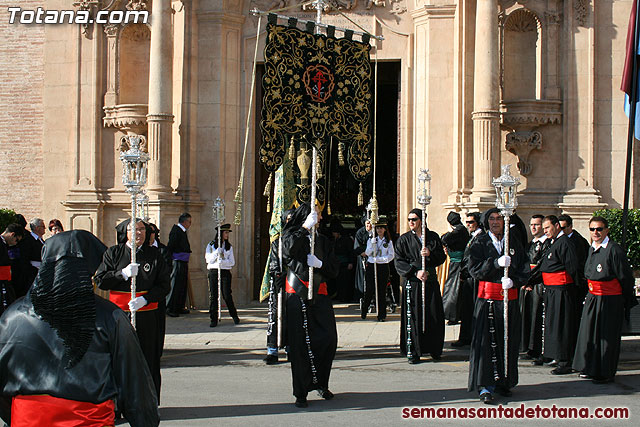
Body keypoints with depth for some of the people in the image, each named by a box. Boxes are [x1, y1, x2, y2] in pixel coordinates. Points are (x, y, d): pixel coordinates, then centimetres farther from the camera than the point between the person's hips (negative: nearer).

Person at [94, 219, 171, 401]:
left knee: (148, 361, 0)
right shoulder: (113, 253, 7)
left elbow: (164, 285, 5)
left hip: (146, 316, 1)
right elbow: (99, 280, 0)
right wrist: (123, 274, -15)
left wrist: (145, 299, -10)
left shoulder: (154, 255, 8)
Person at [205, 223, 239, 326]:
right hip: (213, 272, 0)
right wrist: (217, 252, -14)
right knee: (213, 296, -2)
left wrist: (223, 262, -13)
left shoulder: (229, 247, 11)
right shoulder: (210, 245, 7)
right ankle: (213, 319, 2)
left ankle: (234, 315, 12)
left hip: (225, 272, 0)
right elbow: (208, 260, -1)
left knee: (227, 295, -5)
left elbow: (232, 262, 5)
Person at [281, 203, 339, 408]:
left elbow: (334, 269, 11)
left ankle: (321, 383, 15)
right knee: (299, 343, -4)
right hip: (297, 294, -3)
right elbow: (289, 249, -20)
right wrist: (306, 227, -20)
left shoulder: (323, 241, 16)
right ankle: (301, 393, 1)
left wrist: (319, 264, -8)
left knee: (329, 339, -6)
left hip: (319, 295, 4)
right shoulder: (292, 235, 4)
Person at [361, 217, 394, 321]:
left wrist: (379, 259, -13)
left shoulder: (388, 242, 6)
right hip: (371, 266, 0)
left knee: (382, 291, 0)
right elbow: (367, 253, -3)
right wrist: (372, 244, -18)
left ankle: (381, 315, 5)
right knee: (370, 290, -4)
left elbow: (391, 256, -1)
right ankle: (364, 310, 15)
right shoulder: (371, 240, 7)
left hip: (383, 267, 0)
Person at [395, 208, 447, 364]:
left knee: (435, 317, 3)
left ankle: (434, 349, 17)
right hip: (412, 282, -2)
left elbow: (442, 257, 7)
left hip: (431, 281, 2)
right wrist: (415, 272, -14)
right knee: (412, 317, -4)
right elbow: (399, 262, -2)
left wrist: (430, 254, -13)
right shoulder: (404, 240, 4)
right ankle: (412, 351, 3)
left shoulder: (433, 237, 9)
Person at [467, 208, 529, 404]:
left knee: (508, 341, 5)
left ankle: (504, 382, 17)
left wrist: (513, 281, -13)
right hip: (487, 298, -2)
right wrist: (496, 263, -19)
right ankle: (486, 386, -6)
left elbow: (524, 269, 6)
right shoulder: (480, 243, 4)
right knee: (486, 341, -7)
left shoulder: (514, 241, 10)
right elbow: (474, 268, -7)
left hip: (509, 297, 3)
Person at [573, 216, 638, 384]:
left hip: (610, 300, -8)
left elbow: (625, 277, -12)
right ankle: (591, 368, 25)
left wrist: (628, 301, -7)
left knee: (607, 336, 0)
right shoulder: (592, 249, 8)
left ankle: (606, 373, 10)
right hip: (593, 298, 8)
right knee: (589, 332, 12)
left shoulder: (614, 250, -16)